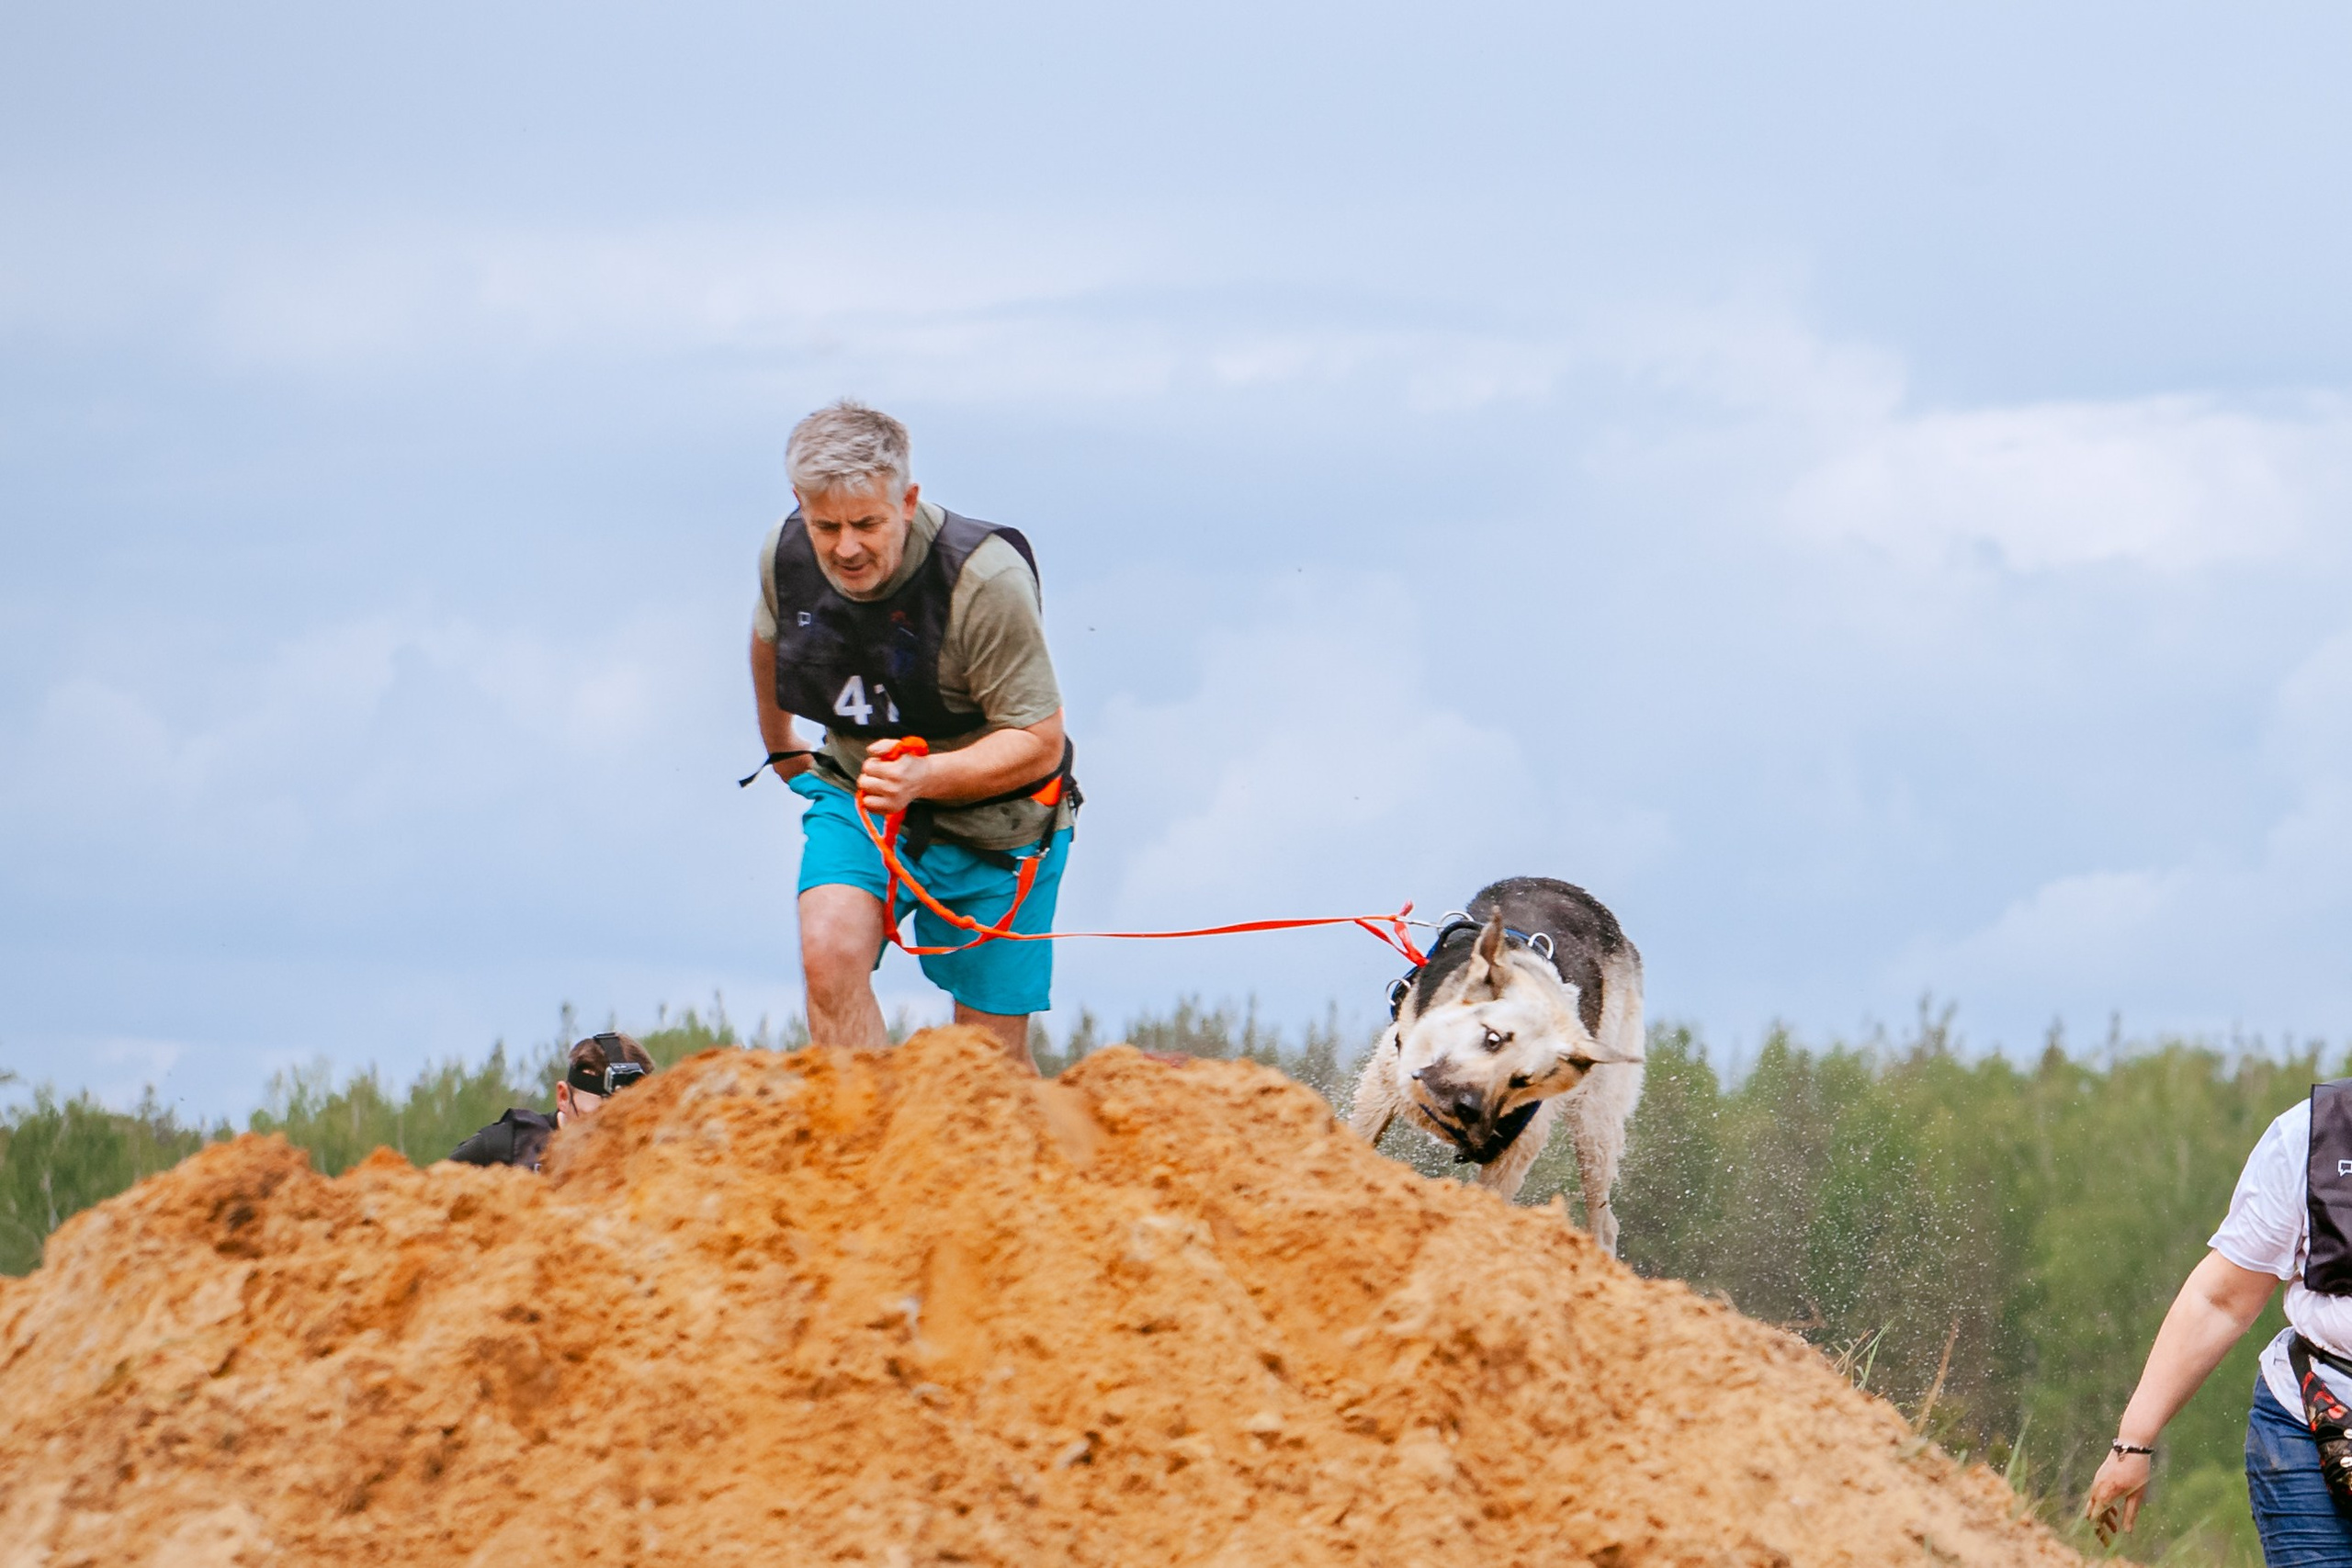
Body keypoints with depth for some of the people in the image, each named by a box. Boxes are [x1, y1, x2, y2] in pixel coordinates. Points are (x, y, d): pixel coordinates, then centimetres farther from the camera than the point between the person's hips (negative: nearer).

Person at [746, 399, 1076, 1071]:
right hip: (858, 795, 3)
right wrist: (779, 744, 32)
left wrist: (924, 776, -38)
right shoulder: (785, 555, -10)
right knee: (831, 954, -27)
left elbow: (1038, 743, -22)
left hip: (989, 817, -3)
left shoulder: (986, 580, -26)